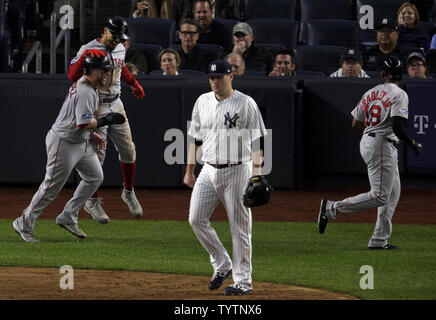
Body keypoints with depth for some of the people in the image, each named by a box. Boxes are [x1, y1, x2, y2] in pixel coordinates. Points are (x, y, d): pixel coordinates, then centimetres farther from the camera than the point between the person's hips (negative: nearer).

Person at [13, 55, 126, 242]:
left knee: (95, 177, 10)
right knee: (52, 187, -4)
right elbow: (83, 124, -29)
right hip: (63, 143, -10)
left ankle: (68, 218, 16)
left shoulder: (85, 86, 9)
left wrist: (91, 134, 15)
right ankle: (24, 224, 7)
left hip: (81, 142, 10)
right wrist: (106, 120, -19)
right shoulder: (85, 92, -24)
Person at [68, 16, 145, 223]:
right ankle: (92, 201, 4)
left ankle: (128, 192, 27)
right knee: (97, 153, -8)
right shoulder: (88, 49, -14)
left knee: (128, 150, 6)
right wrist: (84, 58, -38)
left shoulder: (120, 49, 9)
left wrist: (133, 83, 29)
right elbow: (72, 76, -25)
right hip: (96, 108, -6)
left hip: (116, 105, 6)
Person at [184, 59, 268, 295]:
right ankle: (222, 265, 13)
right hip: (209, 170, 6)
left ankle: (243, 281, 3)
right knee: (196, 218, -4)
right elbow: (195, 138, 16)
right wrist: (189, 170, 14)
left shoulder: (245, 104, -7)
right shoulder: (203, 102, 10)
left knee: (240, 227, -3)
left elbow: (258, 141, -9)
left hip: (237, 171, -5)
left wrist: (257, 173, -17)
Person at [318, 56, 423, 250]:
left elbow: (356, 123, 14)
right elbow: (398, 127, -21)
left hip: (366, 141, 9)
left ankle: (379, 240, 12)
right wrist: (413, 145, -7)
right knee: (380, 196, -11)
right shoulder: (399, 94, -10)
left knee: (393, 192, 14)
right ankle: (333, 208, -15)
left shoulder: (370, 93, 12)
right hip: (382, 145, -9)